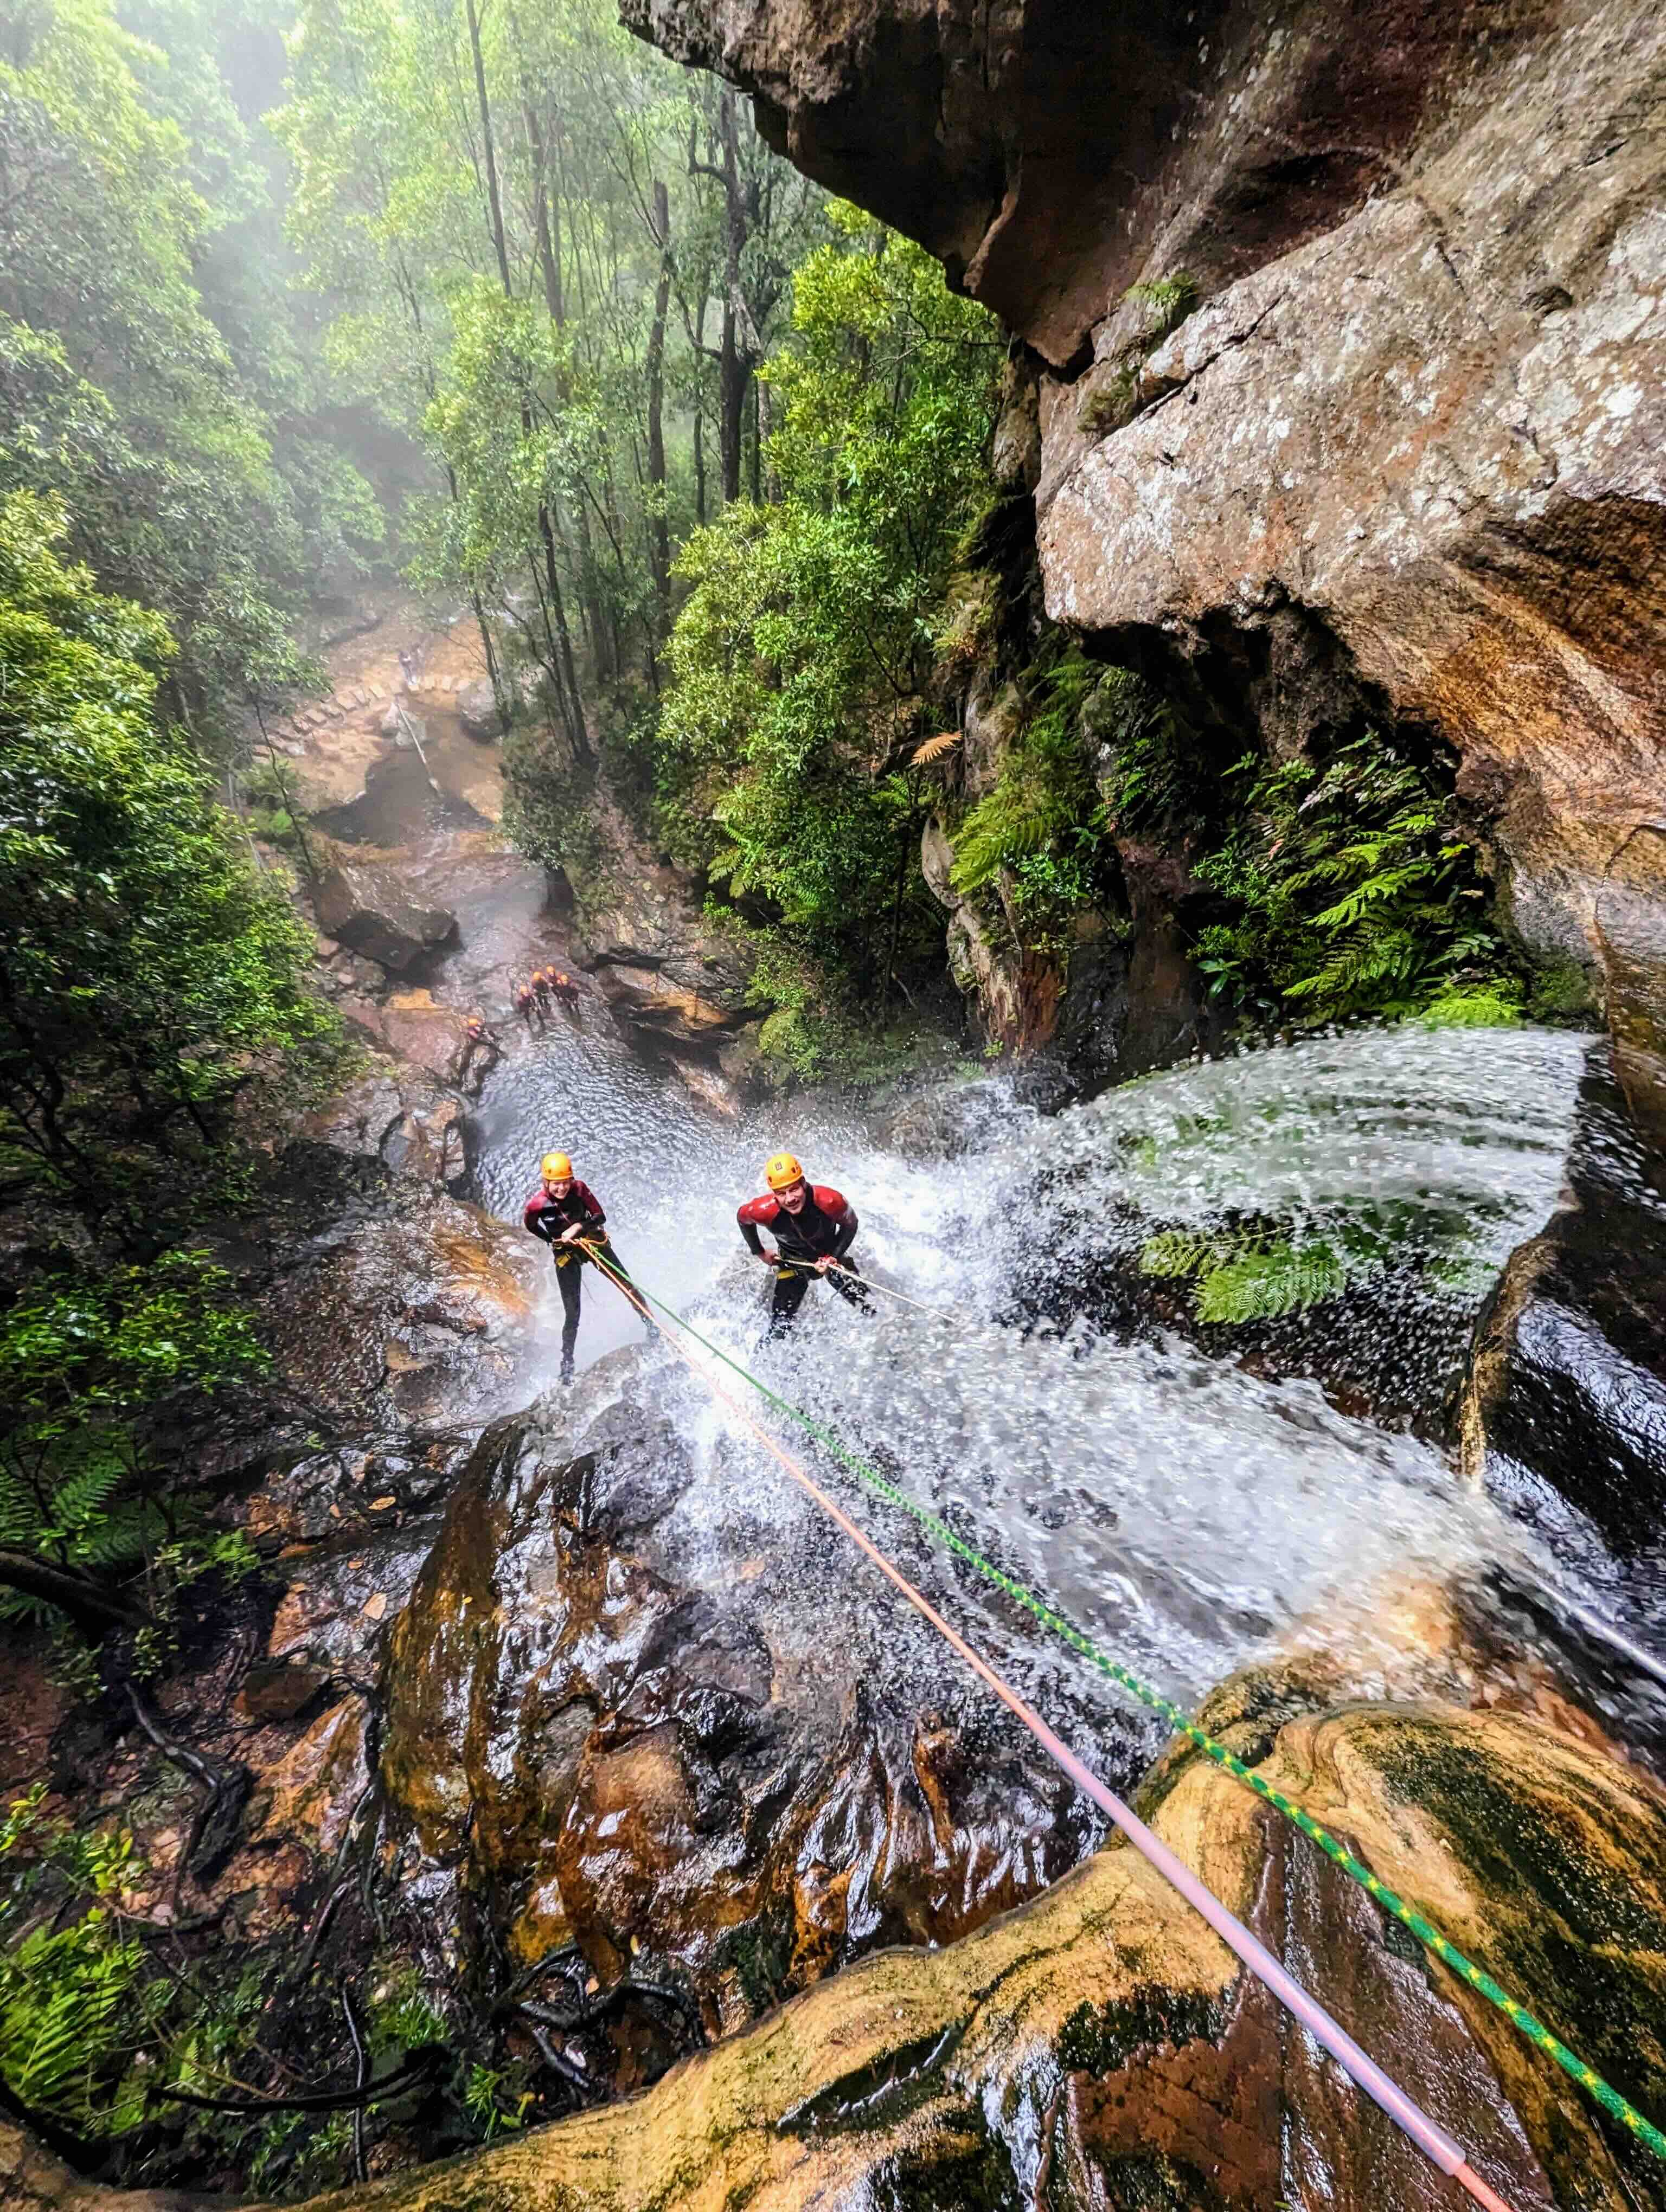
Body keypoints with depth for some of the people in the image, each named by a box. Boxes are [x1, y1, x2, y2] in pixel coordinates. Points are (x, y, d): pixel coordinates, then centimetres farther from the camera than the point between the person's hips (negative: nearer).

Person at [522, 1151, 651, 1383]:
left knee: (628, 1287, 5)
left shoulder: (579, 1189, -21)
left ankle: (650, 1323, 29)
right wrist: (555, 1241, -5)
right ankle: (567, 1362, 19)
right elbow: (531, 1226, 1)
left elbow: (601, 1217, -12)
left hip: (594, 1241, 1)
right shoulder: (537, 1203, -22)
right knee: (572, 1314, 0)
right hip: (566, 1253, -1)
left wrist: (579, 1227, -27)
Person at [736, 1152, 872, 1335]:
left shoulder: (829, 1200, -38)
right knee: (781, 1326, -1)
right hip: (793, 1263, 0)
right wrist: (760, 1253, 0)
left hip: (831, 1254, 0)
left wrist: (834, 1257, -20)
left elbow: (850, 1224, -14)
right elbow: (742, 1218, -10)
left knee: (866, 1306, -1)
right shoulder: (763, 1211, -36)